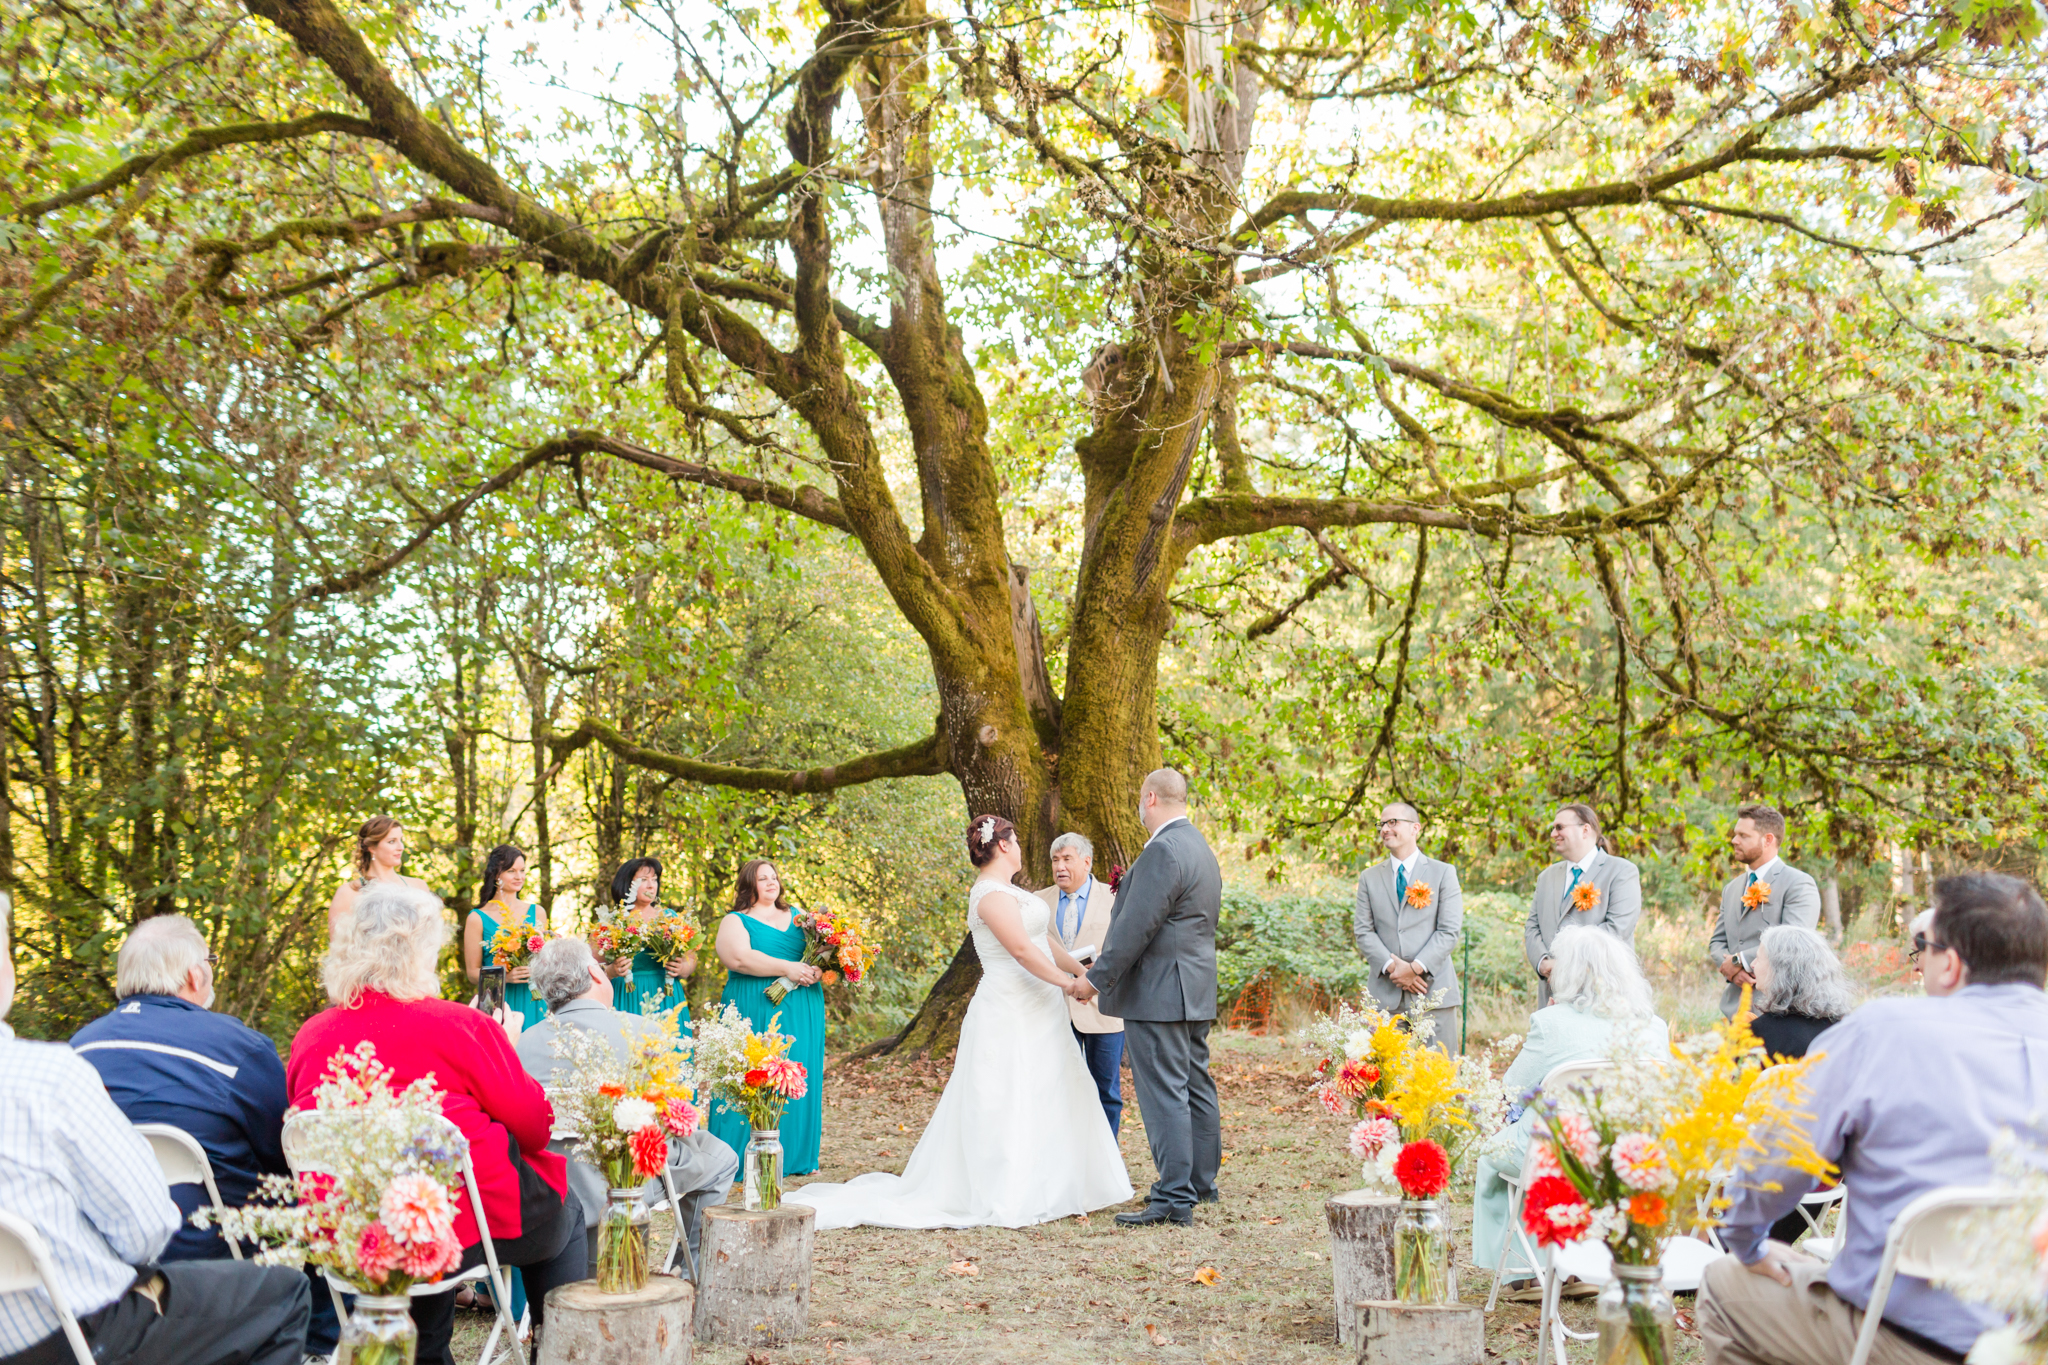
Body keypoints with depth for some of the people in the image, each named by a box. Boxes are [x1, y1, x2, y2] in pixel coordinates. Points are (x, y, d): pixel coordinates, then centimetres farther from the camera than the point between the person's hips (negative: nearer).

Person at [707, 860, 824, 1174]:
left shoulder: (797, 918, 18)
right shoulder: (735, 922, 3)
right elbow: (739, 958, -14)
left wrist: (819, 969, -9)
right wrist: (786, 968, -18)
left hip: (801, 1015, 5)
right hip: (756, 1012, -4)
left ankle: (795, 1156, 11)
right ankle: (746, 1160, -3)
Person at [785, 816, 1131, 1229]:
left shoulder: (1006, 891, 17)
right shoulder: (991, 893, -16)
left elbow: (1042, 938, 18)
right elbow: (1022, 949, -23)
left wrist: (1080, 969, 14)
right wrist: (1066, 983, -17)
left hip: (1033, 1015, 10)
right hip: (1010, 1016, -10)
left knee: (1041, 1099, 12)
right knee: (1006, 1103, -6)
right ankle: (1003, 1199, -2)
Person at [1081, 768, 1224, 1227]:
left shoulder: (1163, 851, -18)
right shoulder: (1201, 849, 15)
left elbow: (1136, 926, -21)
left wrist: (1097, 977, -14)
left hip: (1157, 992, -10)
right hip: (1195, 990, 11)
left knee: (1163, 1094, -8)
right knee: (1195, 1086, 16)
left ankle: (1175, 1198, -7)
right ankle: (1200, 1183, 25)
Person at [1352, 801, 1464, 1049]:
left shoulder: (1443, 873, 7)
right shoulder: (1369, 878, 14)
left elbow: (1449, 931, -2)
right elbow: (1362, 931, 6)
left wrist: (1416, 967, -13)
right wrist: (1391, 967, -9)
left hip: (1433, 992, -2)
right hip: (1385, 994, 2)